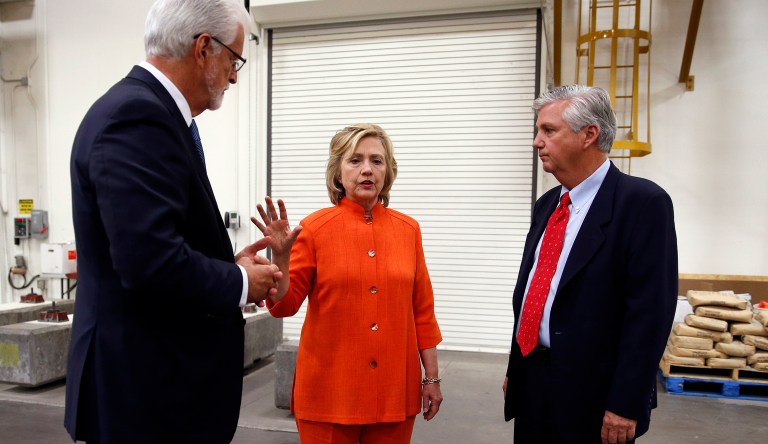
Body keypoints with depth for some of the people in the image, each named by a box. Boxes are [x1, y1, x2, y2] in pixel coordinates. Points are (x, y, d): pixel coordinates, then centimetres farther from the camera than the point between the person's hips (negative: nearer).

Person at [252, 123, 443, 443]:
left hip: (395, 387, 3)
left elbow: (422, 310, 6)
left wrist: (432, 377, 6)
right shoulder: (314, 228, -6)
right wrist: (280, 256, -21)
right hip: (329, 387, -2)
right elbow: (284, 306, -5)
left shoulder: (408, 229, 2)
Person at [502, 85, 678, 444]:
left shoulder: (643, 202, -13)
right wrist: (515, 369, 13)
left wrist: (626, 405, -18)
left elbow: (650, 310, -17)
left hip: (592, 395, -6)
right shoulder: (547, 205, 10)